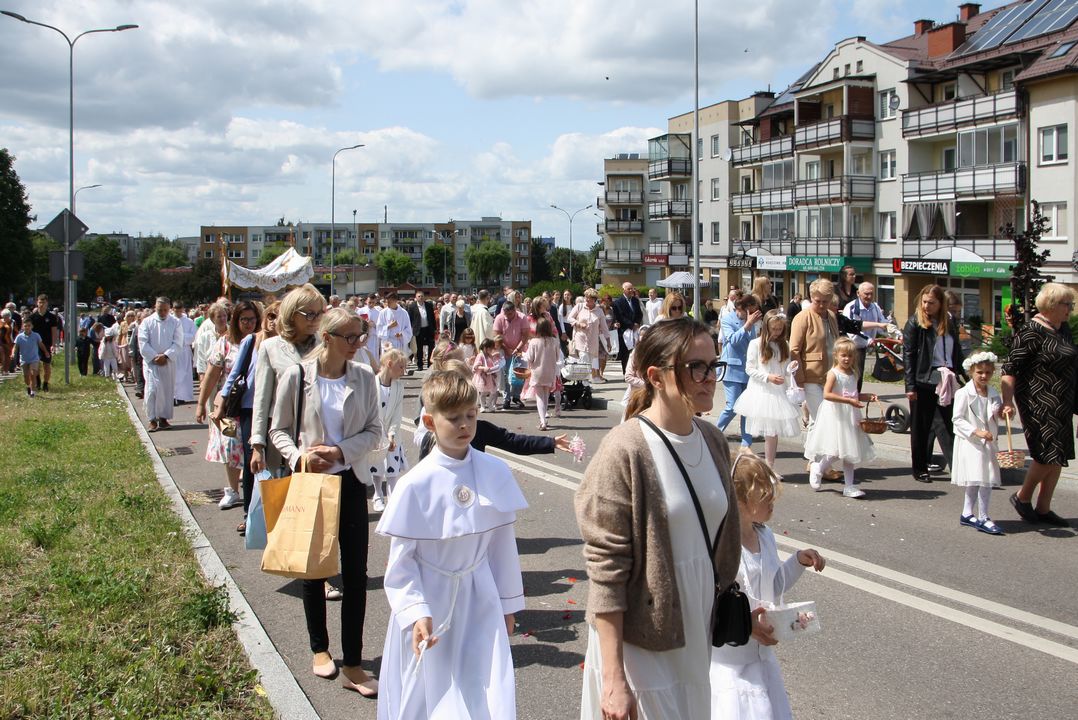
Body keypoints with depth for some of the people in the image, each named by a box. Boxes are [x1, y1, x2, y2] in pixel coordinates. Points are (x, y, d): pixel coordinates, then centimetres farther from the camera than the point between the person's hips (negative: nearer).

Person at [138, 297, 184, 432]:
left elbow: (177, 343, -2)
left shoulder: (175, 323, 4)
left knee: (167, 390, 5)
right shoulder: (146, 322, 2)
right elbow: (143, 343, -3)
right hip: (151, 362, -2)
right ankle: (152, 419, -7)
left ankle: (163, 417, 16)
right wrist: (155, 357, -12)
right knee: (152, 390, -10)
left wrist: (165, 356, -15)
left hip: (169, 362, 2)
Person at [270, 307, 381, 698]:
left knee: (356, 573, -1)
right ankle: (319, 649, 34)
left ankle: (352, 665, 7)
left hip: (350, 482, 1)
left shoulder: (363, 377, -3)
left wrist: (340, 451, -16)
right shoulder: (297, 375, -9)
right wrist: (298, 456, -21)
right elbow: (279, 429, -2)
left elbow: (374, 431, 0)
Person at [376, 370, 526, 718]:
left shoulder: (496, 473, -5)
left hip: (480, 604, 2)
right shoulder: (416, 484, -14)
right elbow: (401, 559, -8)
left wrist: (507, 605, 11)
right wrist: (416, 614, -17)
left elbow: (502, 543, 5)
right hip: (430, 605, -2)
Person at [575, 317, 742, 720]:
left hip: (699, 636, 6)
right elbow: (606, 568, -18)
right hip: (639, 639, -6)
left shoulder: (713, 440, 3)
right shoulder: (625, 450, -17)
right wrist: (614, 678, -19)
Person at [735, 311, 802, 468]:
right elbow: (749, 369, -6)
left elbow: (787, 369, 15)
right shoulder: (756, 344, -4)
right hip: (761, 391, -4)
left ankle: (770, 467, 11)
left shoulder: (784, 345, 11)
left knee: (774, 431, 3)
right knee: (768, 431, -2)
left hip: (779, 392, 4)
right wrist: (768, 377, -15)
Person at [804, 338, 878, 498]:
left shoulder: (853, 374, 11)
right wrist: (848, 400, -28)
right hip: (835, 416, -7)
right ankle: (817, 468, 20)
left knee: (850, 451, 6)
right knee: (835, 451, -8)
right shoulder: (833, 373, -11)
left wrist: (868, 397, 4)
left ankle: (849, 486, 10)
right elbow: (826, 394, -23)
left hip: (851, 417, 7)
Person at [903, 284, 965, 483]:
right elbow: (908, 355, -6)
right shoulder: (914, 323, -2)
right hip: (922, 383, -3)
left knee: (946, 426, -2)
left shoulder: (948, 325, 10)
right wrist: (910, 386, -12)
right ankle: (920, 469, 16)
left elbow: (957, 354, 15)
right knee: (921, 427, 7)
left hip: (944, 383, 3)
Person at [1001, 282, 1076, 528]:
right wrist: (1007, 401, -24)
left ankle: (1043, 508, 18)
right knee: (1048, 453, -9)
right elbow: (1010, 368, -17)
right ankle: (1022, 497, 12)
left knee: (1058, 457, 9)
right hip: (1039, 404, -9)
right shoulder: (1032, 332, -15)